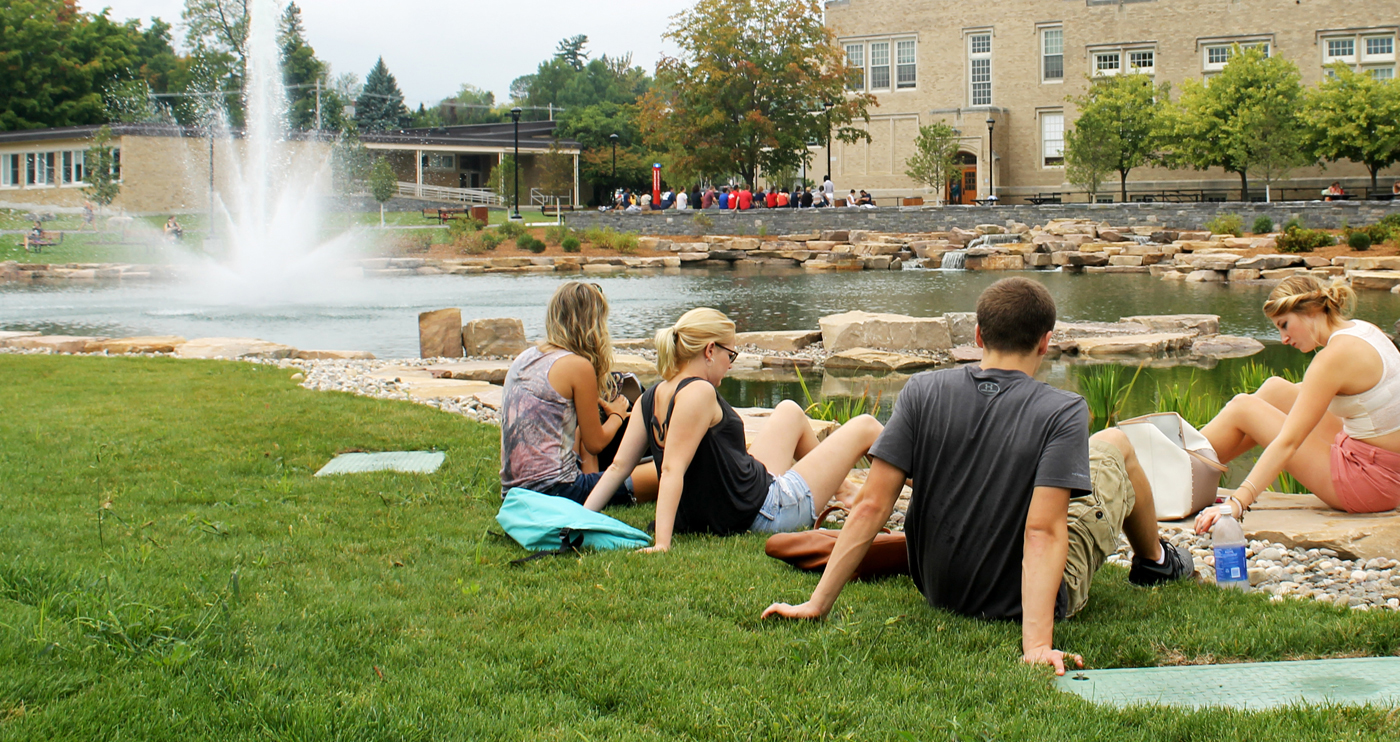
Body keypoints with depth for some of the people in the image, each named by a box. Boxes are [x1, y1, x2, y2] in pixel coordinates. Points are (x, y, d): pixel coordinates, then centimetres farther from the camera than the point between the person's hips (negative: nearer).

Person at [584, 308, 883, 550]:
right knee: (864, 427, 6)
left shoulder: (650, 399, 0)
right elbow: (672, 469, -32)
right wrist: (662, 542, -37)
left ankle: (843, 488, 47)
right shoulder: (699, 393, -25)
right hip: (767, 513, -9)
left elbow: (618, 467, -6)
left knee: (789, 411, 29)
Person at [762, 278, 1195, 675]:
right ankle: (1154, 560, 46)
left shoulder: (924, 392, -12)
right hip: (1023, 601, -4)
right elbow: (1043, 530, -30)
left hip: (939, 590, 4)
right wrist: (1036, 644, -34)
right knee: (1114, 444, 17)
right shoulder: (1063, 412, -21)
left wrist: (818, 604, -13)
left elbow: (871, 505, -15)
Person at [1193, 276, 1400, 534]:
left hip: (1367, 480, -9)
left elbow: (1287, 443, -27)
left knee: (1242, 408, -1)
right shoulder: (1362, 329, 5)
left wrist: (1236, 503, -30)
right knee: (1275, 389, 15)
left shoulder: (1335, 356, -21)